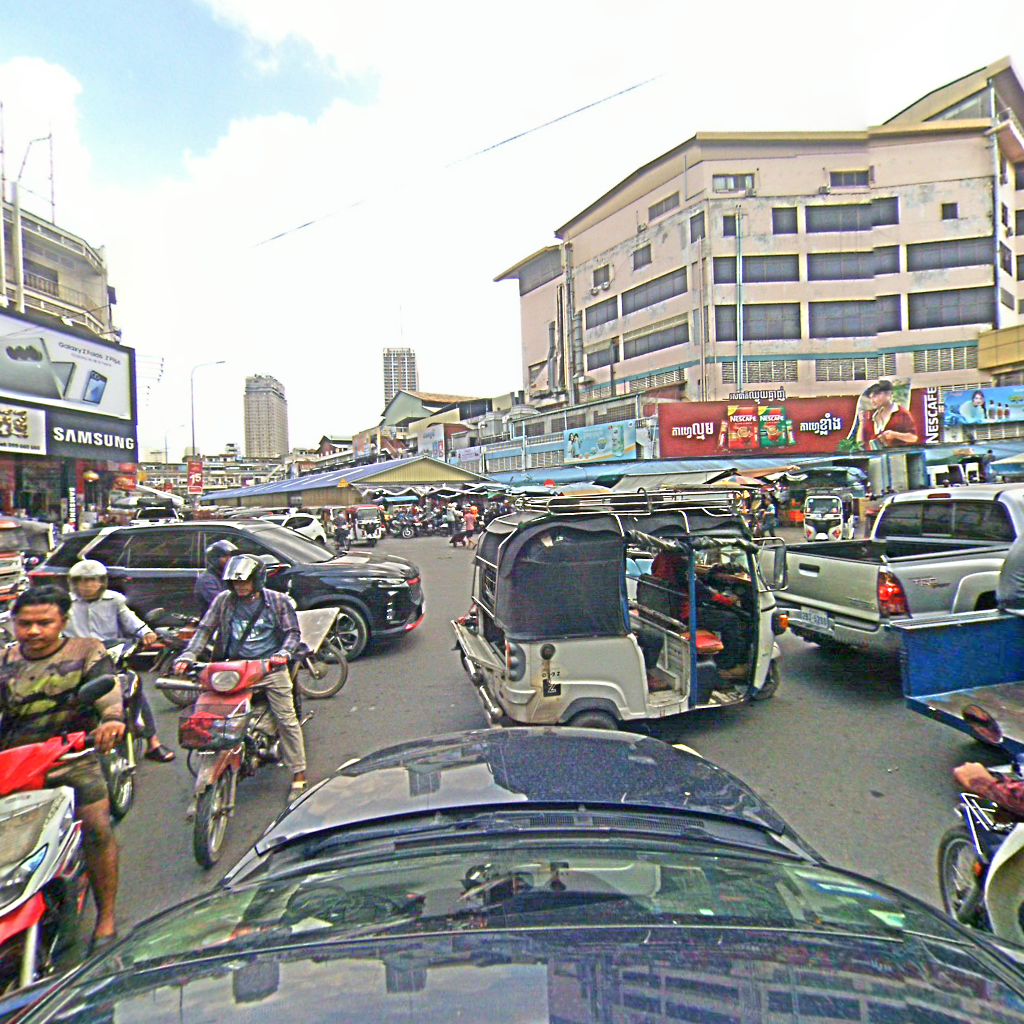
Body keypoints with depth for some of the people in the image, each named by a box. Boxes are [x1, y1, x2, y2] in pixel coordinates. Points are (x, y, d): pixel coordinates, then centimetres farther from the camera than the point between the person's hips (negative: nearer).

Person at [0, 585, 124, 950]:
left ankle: (106, 917, 1)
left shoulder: (86, 651, 2)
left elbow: (106, 686, -13)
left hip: (73, 759, -3)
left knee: (97, 829, -13)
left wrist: (112, 718, -33)